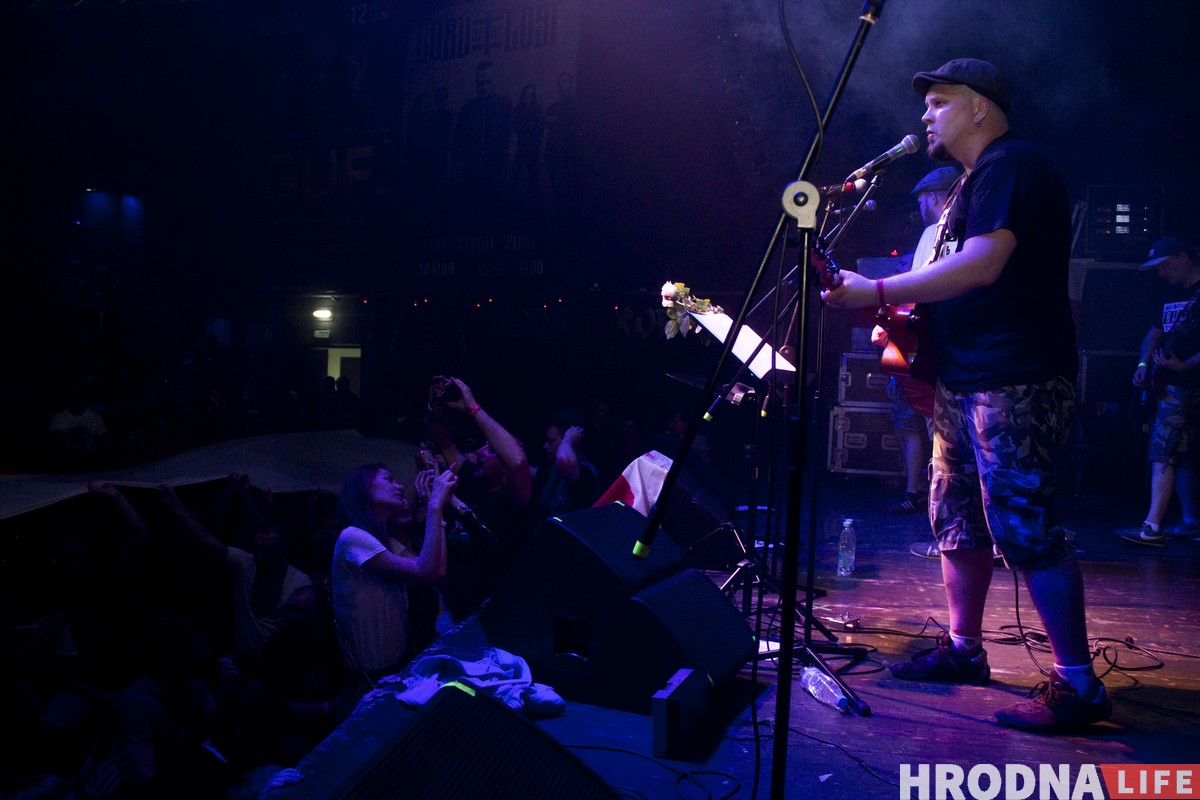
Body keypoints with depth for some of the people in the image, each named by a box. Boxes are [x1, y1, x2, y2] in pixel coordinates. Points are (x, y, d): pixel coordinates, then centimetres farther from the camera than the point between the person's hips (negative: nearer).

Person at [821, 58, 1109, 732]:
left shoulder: (1013, 165, -10)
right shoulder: (975, 179, 23)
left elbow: (982, 264, -25)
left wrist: (877, 292, -25)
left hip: (1015, 381, -11)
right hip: (967, 379, 11)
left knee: (1024, 529, -11)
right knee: (956, 516, 13)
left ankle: (1078, 684, -1)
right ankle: (964, 649, 25)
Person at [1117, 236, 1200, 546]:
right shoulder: (1174, 295, 18)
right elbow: (1155, 333, 22)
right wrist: (1144, 364, 6)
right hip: (1167, 384, 9)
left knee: (1163, 453, -14)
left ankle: (1152, 527, -15)